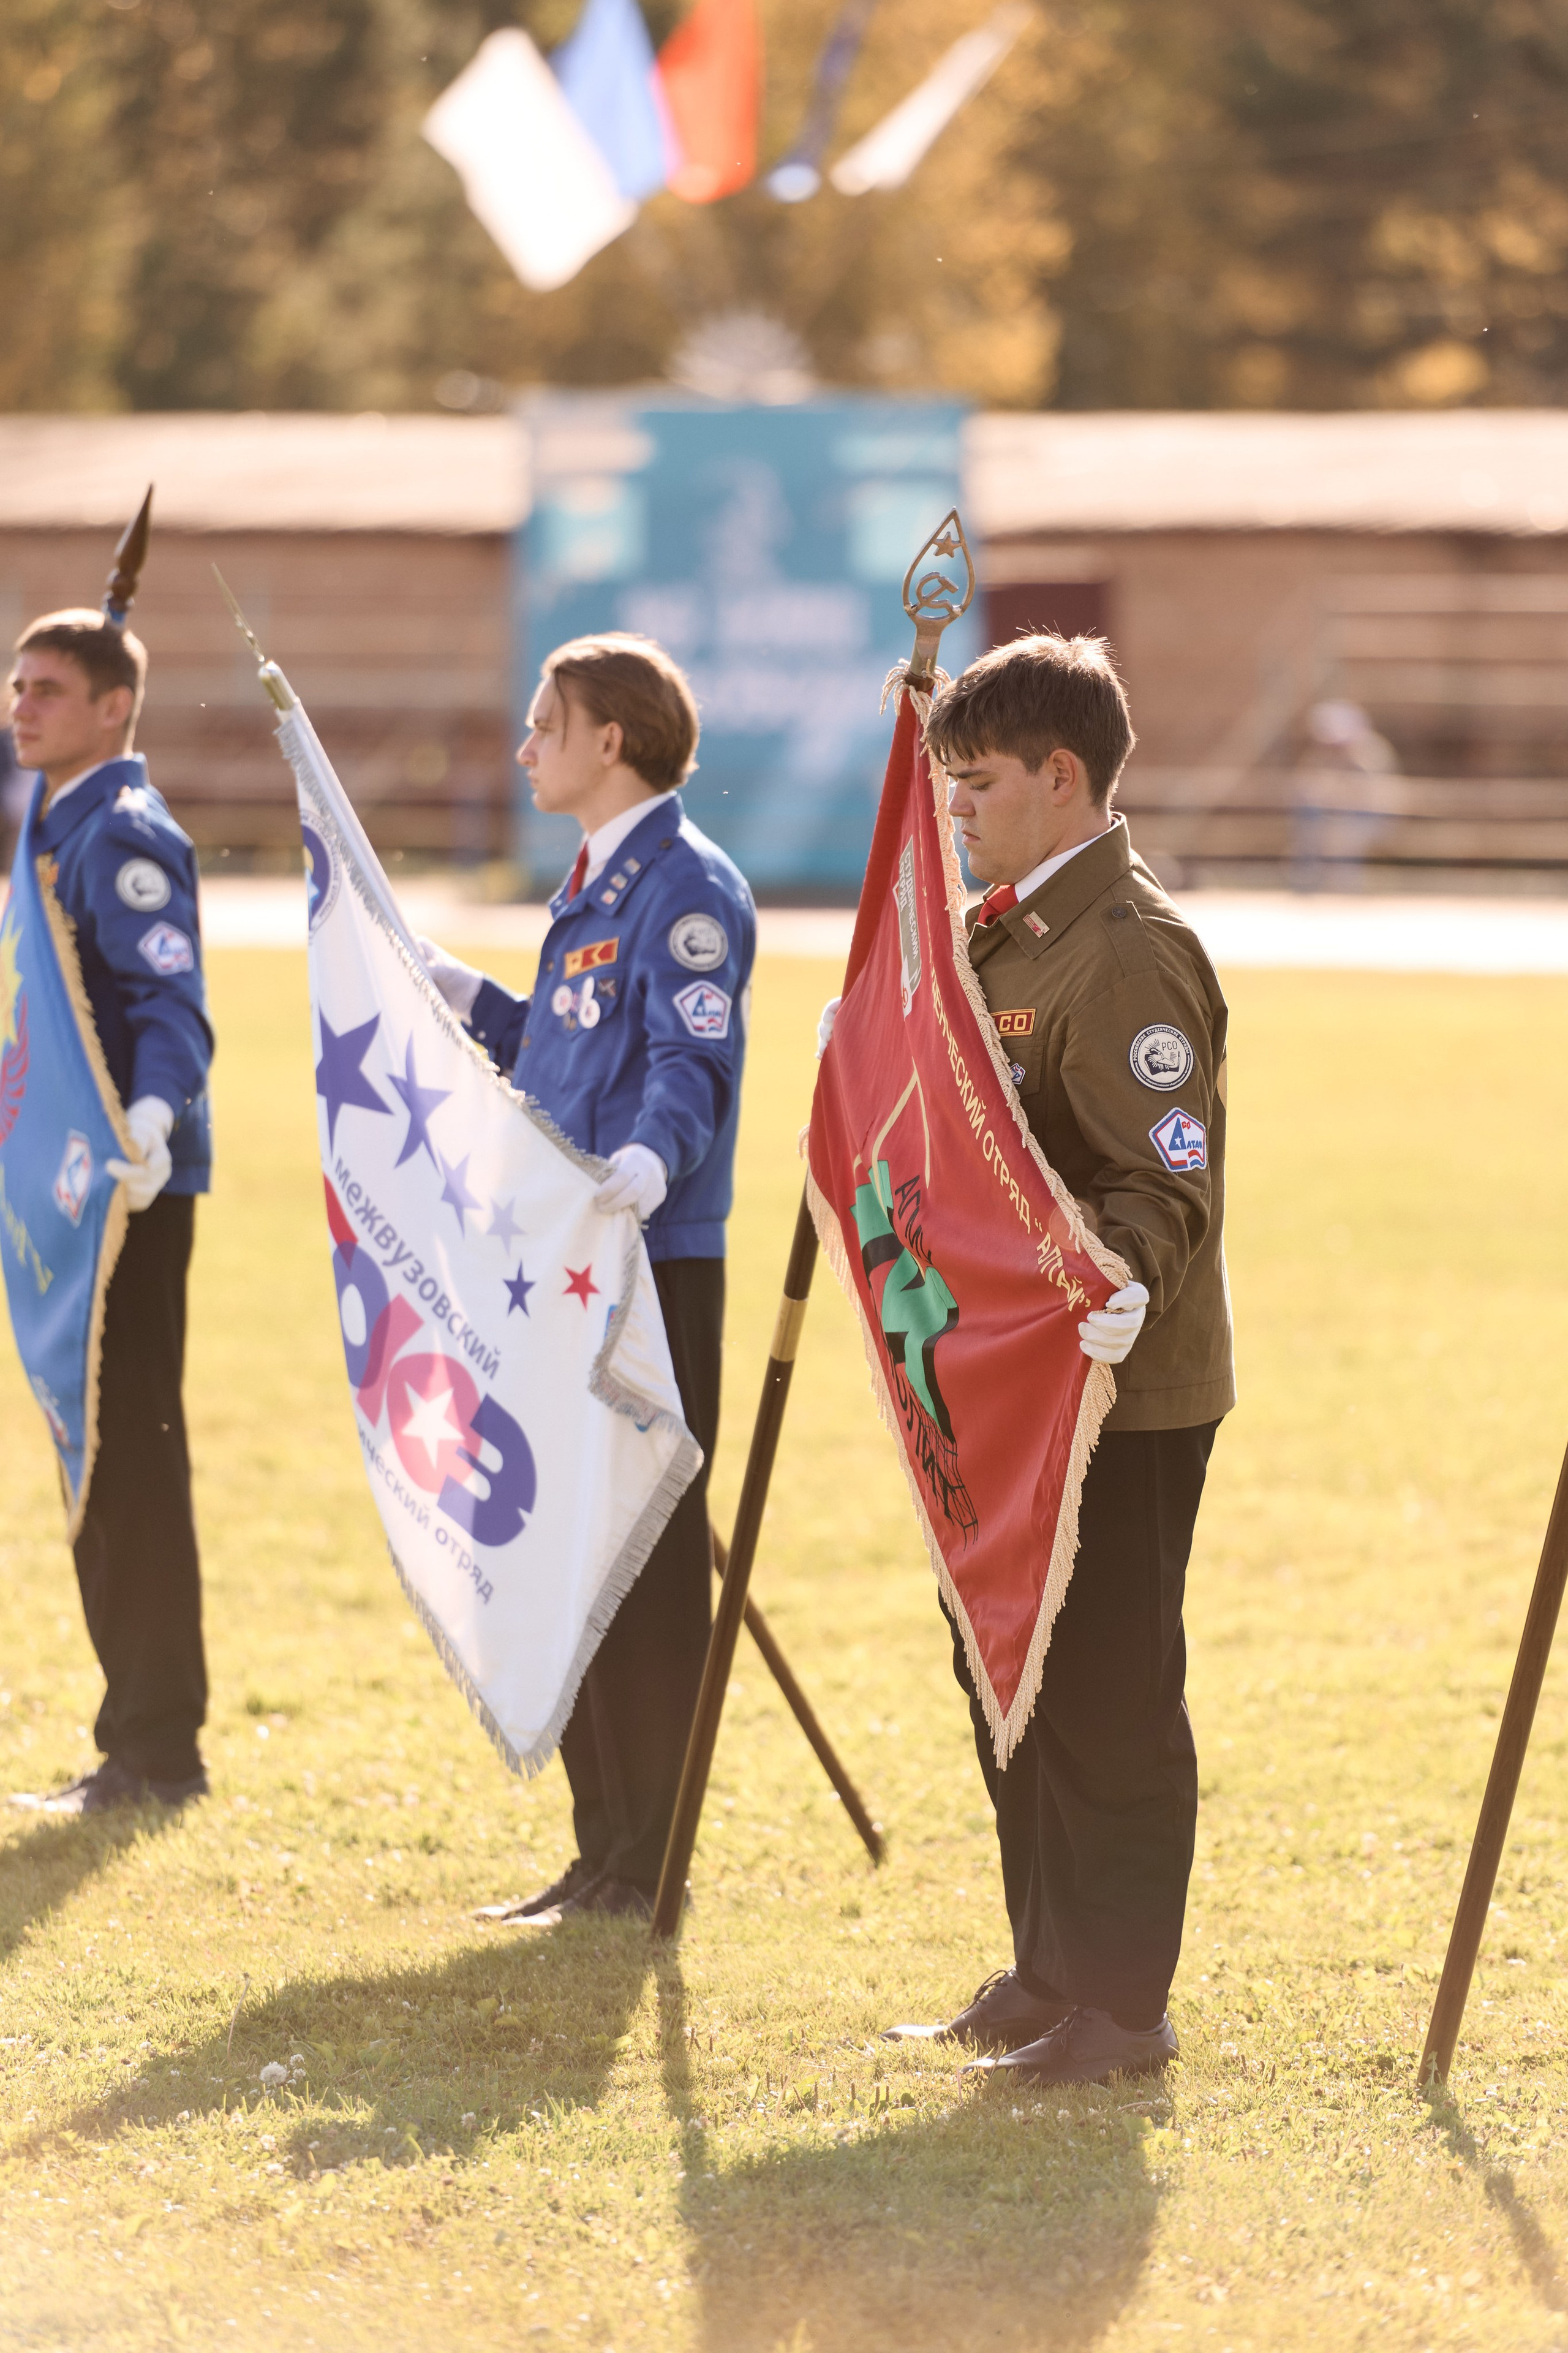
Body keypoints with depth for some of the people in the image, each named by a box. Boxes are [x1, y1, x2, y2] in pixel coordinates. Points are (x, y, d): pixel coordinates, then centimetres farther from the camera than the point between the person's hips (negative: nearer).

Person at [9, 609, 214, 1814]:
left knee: (132, 1456, -7)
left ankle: (158, 1749, -3)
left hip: (132, 1192, -10)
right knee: (102, 1457, 12)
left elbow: (173, 1009, -24)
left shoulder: (127, 834, -13)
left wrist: (151, 1117, -40)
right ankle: (143, 1741, 18)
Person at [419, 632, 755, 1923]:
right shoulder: (596, 885, 18)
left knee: (645, 1551, -5)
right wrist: (456, 991, 31)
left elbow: (693, 1068, -23)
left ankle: (650, 1862, 1)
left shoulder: (687, 884, -12)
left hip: (654, 1265, -10)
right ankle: (606, 1851, 20)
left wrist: (644, 1167, -40)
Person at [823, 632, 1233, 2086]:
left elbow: (1170, 1172, -24)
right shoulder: (1002, 935, 15)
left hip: (1119, 1394, -10)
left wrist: (1123, 1286, -39)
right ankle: (1049, 1974, 26)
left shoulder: (1130, 952, -16)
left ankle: (1123, 2006, 2)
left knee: (1106, 1693, -4)